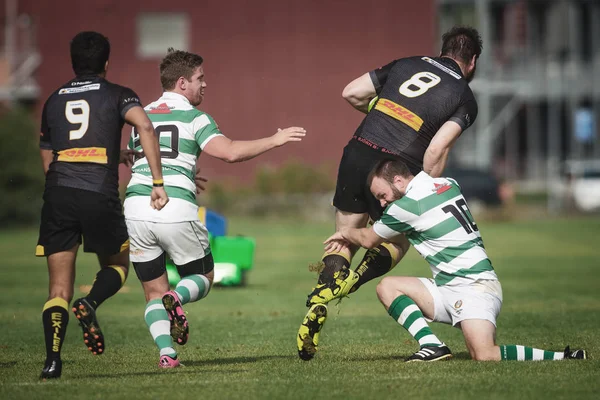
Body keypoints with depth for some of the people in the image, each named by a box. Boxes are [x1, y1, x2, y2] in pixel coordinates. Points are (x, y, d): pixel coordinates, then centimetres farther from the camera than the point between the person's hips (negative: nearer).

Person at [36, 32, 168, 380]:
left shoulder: (54, 101, 22)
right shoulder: (118, 95, 10)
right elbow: (145, 128, -11)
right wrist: (158, 183, -10)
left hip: (58, 194, 3)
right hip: (100, 195, -2)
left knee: (59, 289, 5)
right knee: (117, 264, 20)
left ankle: (52, 359, -12)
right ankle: (90, 304, -11)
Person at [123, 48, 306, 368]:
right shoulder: (193, 118, 0)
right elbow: (230, 152, -15)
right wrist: (274, 140, -3)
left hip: (136, 209, 4)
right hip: (177, 212, -4)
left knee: (154, 293, 12)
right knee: (203, 278, 18)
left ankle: (166, 351, -11)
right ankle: (176, 298, -15)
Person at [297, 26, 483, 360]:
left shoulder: (406, 65, 15)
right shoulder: (465, 99, 3)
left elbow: (351, 93, 11)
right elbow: (437, 150, -11)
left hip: (358, 153, 4)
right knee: (397, 244, 19)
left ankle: (318, 305, -4)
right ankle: (352, 281, -11)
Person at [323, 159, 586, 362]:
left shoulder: (409, 205, -11)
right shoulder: (447, 184, 12)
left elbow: (368, 240, 6)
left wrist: (346, 233, 28)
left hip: (473, 287, -10)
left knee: (484, 356, -27)